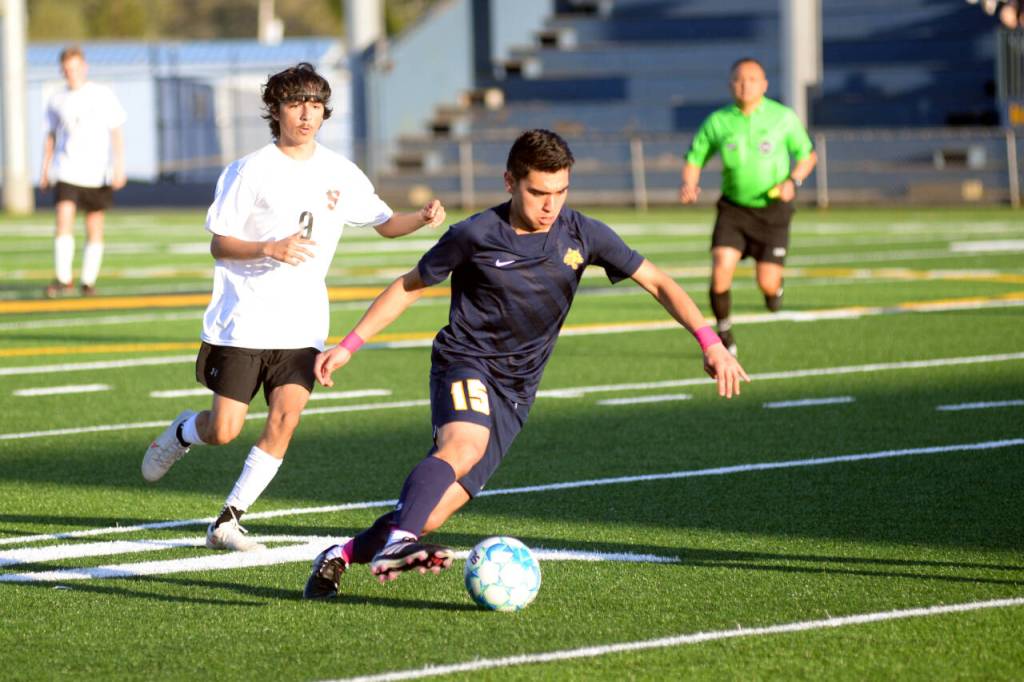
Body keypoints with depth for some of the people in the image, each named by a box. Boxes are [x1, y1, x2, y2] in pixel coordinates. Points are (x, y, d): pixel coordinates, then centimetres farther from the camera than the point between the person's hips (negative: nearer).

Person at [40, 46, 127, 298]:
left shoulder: (103, 95, -1)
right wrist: (44, 170, 12)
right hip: (67, 172, 1)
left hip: (97, 173, -1)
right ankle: (62, 279, -13)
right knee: (63, 221, -15)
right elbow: (51, 136, 16)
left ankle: (89, 280, 15)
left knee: (94, 228, 4)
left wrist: (119, 166, -9)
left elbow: (116, 133, 0)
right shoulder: (57, 100, 6)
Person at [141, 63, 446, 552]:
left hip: (301, 324, 3)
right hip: (242, 322, -3)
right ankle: (182, 433, 32)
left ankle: (228, 521, -3)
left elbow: (385, 224, 14)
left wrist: (423, 218, -7)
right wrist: (270, 248, -23)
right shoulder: (251, 171, -6)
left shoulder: (340, 173, 6)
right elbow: (218, 243, -6)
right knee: (224, 432, -5)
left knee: (286, 416, -13)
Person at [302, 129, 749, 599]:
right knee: (464, 446, -38)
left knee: (435, 512, -8)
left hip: (515, 392, 3)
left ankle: (343, 555, 9)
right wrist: (348, 345, 2)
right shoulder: (476, 236, -8)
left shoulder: (582, 235, -2)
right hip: (465, 364, -3)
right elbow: (410, 286, 5)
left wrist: (709, 341, -10)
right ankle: (396, 543, -51)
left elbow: (658, 282, 2)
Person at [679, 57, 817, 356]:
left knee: (767, 284, -8)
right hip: (734, 208, 1)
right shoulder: (717, 122, -3)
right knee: (721, 271, -18)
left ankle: (776, 286, 32)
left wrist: (793, 181, -13)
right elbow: (694, 159, 7)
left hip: (772, 209, -1)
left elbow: (807, 155, 6)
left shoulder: (783, 117, -5)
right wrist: (689, 184, -15)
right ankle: (724, 333, 4)